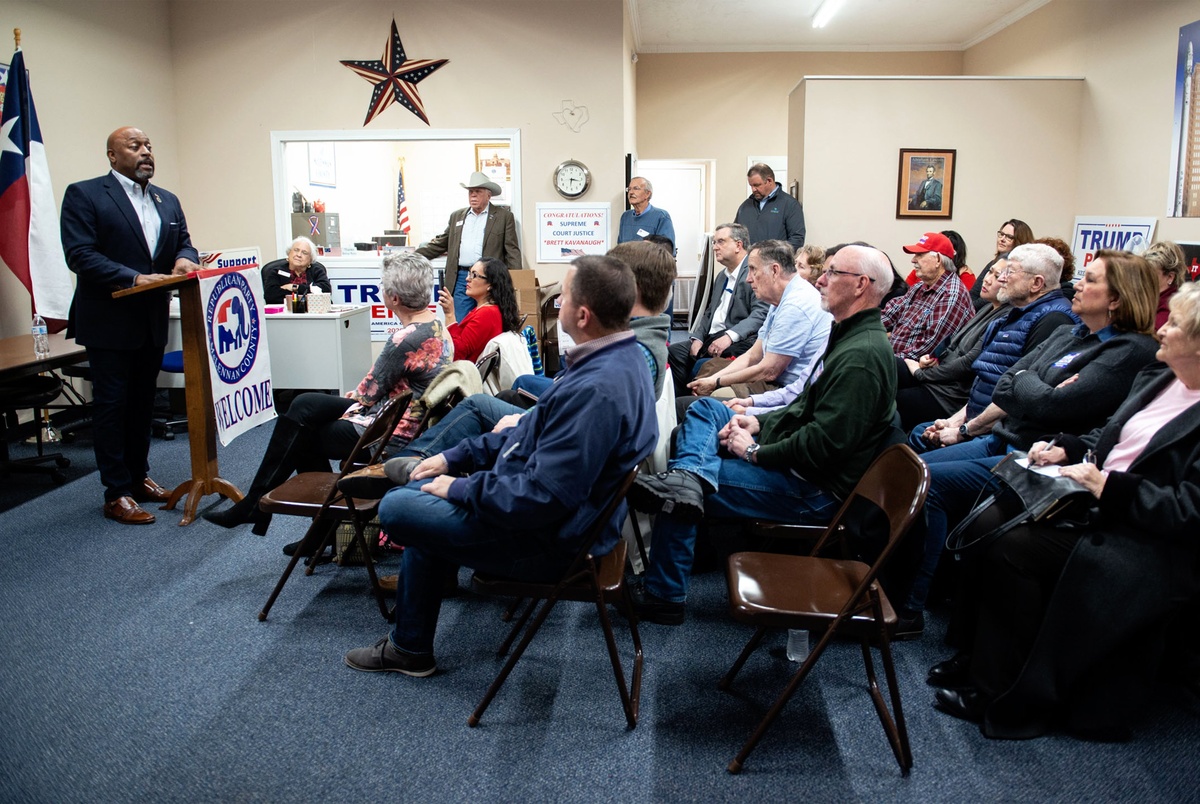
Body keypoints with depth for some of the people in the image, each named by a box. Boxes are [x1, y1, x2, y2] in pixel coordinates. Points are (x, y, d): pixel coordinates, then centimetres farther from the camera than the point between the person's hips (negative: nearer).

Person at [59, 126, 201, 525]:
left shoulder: (168, 201, 13)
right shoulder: (84, 194, -8)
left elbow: (184, 242, 16)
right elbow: (79, 254, -16)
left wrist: (185, 260, -9)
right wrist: (135, 278, -25)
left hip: (153, 321, 6)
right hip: (109, 321, -6)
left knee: (143, 402, 15)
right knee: (111, 405, 1)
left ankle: (139, 477, 28)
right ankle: (116, 494, 8)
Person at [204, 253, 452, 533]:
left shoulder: (406, 339, -26)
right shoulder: (435, 324, 3)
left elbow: (369, 392, -13)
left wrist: (354, 395, 8)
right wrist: (359, 394, 3)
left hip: (392, 435, -9)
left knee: (299, 436, 10)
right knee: (305, 405, 12)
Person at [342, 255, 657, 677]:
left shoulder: (596, 390, -32)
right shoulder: (616, 357, 2)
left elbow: (543, 497, -31)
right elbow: (538, 433, 12)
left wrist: (459, 488, -15)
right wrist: (454, 457, 9)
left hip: (548, 540, -10)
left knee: (395, 508, 0)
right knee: (426, 497, 19)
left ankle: (411, 649, 22)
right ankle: (408, 645, 30)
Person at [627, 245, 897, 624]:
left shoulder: (862, 355, -24)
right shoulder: (847, 336, 11)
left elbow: (824, 443, -29)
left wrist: (757, 452, -17)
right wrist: (758, 423, 5)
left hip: (814, 491, -11)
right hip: (794, 460, 11)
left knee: (678, 499, -11)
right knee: (705, 409, 8)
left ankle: (664, 597, 4)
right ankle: (690, 477, -21)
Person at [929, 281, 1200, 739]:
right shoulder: (1157, 379, 11)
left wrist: (1107, 487, -23)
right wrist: (1067, 448, 4)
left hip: (1149, 543, -8)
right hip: (1097, 504, 9)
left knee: (1011, 548, -24)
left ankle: (1003, 698, -7)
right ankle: (976, 655, 2)